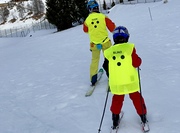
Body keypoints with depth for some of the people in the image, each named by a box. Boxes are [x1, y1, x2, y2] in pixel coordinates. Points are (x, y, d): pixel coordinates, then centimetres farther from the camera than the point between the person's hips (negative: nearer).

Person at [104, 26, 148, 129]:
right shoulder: (129, 47, -13)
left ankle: (115, 119, 25)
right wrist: (139, 59, 7)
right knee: (136, 97, 18)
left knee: (117, 99, 20)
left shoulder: (109, 52, -5)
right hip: (130, 81, -2)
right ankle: (143, 115, 30)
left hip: (116, 83, 2)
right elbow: (136, 63, -13)